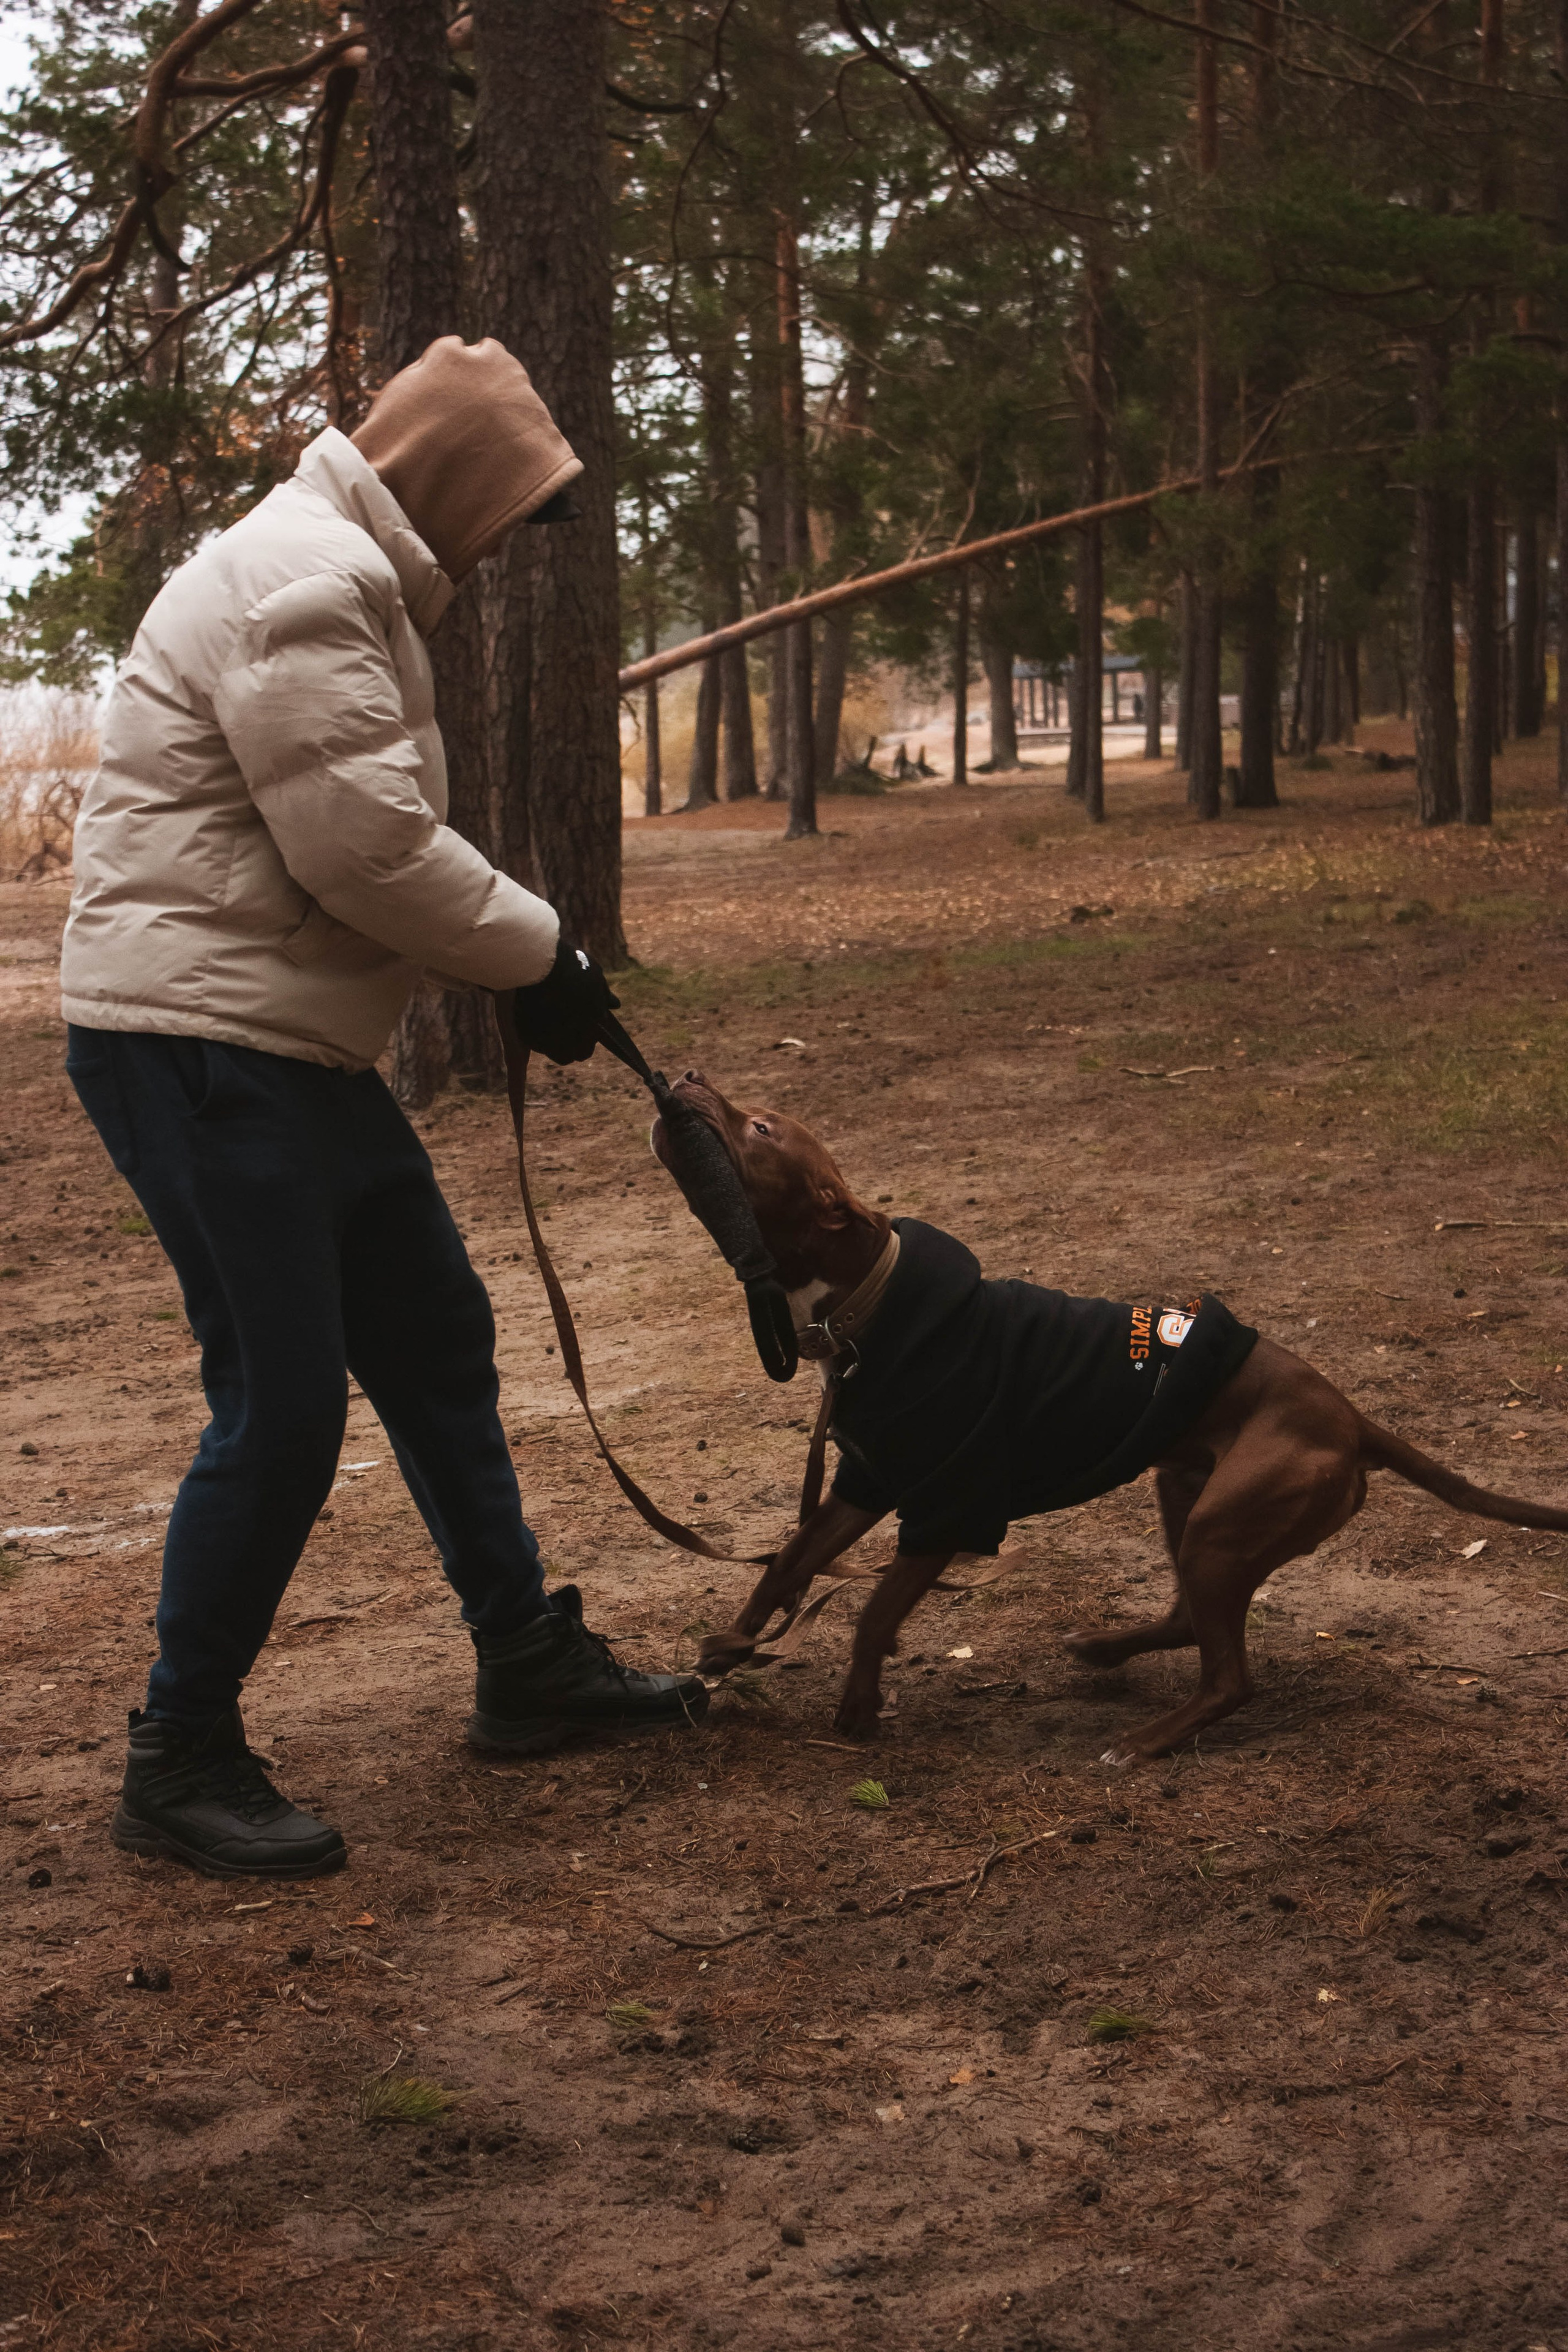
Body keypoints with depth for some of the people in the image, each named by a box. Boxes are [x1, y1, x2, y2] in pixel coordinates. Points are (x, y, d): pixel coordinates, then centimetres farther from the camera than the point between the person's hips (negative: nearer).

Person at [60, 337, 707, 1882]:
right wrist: (539, 956, -10)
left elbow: (372, 844, 20)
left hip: (294, 1051, 11)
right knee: (282, 1408, -8)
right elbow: (368, 849, -22)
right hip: (199, 1048, -11)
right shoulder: (305, 581, -16)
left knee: (436, 1348, 17)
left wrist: (524, 956, 10)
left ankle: (530, 1668, 29)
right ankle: (179, 1765, 5)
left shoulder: (345, 580, 20)